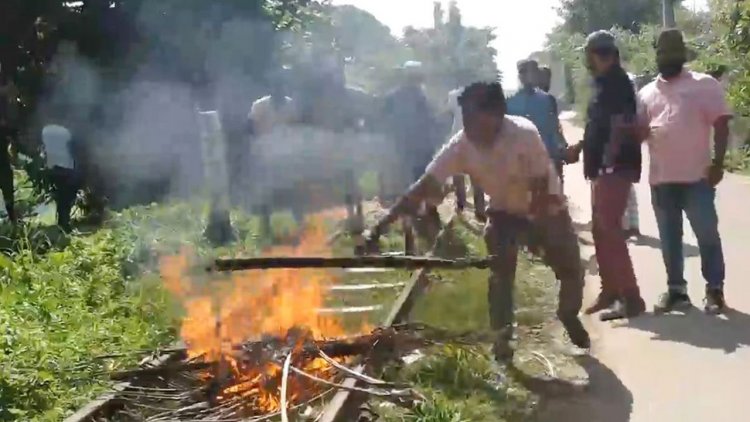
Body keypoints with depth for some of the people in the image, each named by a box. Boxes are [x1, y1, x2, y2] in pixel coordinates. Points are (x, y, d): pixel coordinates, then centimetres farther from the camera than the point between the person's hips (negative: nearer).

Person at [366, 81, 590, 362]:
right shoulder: (461, 145, -28)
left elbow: (540, 189, -29)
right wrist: (380, 226, -37)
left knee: (571, 268, 0)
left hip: (546, 206, -2)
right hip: (504, 210, 2)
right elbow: (423, 187, -30)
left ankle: (570, 317, 30)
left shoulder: (524, 134, -36)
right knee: (500, 274, -12)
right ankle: (502, 337, 5)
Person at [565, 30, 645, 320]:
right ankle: (610, 291, 25)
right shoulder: (604, 84, 17)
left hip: (615, 167, -10)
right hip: (602, 168, 10)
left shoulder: (617, 83, -13)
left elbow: (620, 127, -22)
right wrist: (580, 147, 26)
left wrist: (609, 160, -28)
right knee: (601, 230, 15)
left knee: (609, 230, -11)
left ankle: (630, 297, -9)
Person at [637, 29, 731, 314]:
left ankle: (715, 290, 10)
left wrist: (718, 163, -12)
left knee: (707, 234, -1)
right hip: (661, 178, 4)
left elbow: (721, 124, -3)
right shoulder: (647, 93, 13)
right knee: (669, 238, 10)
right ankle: (676, 289, 19)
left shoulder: (704, 84, 1)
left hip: (697, 175, -4)